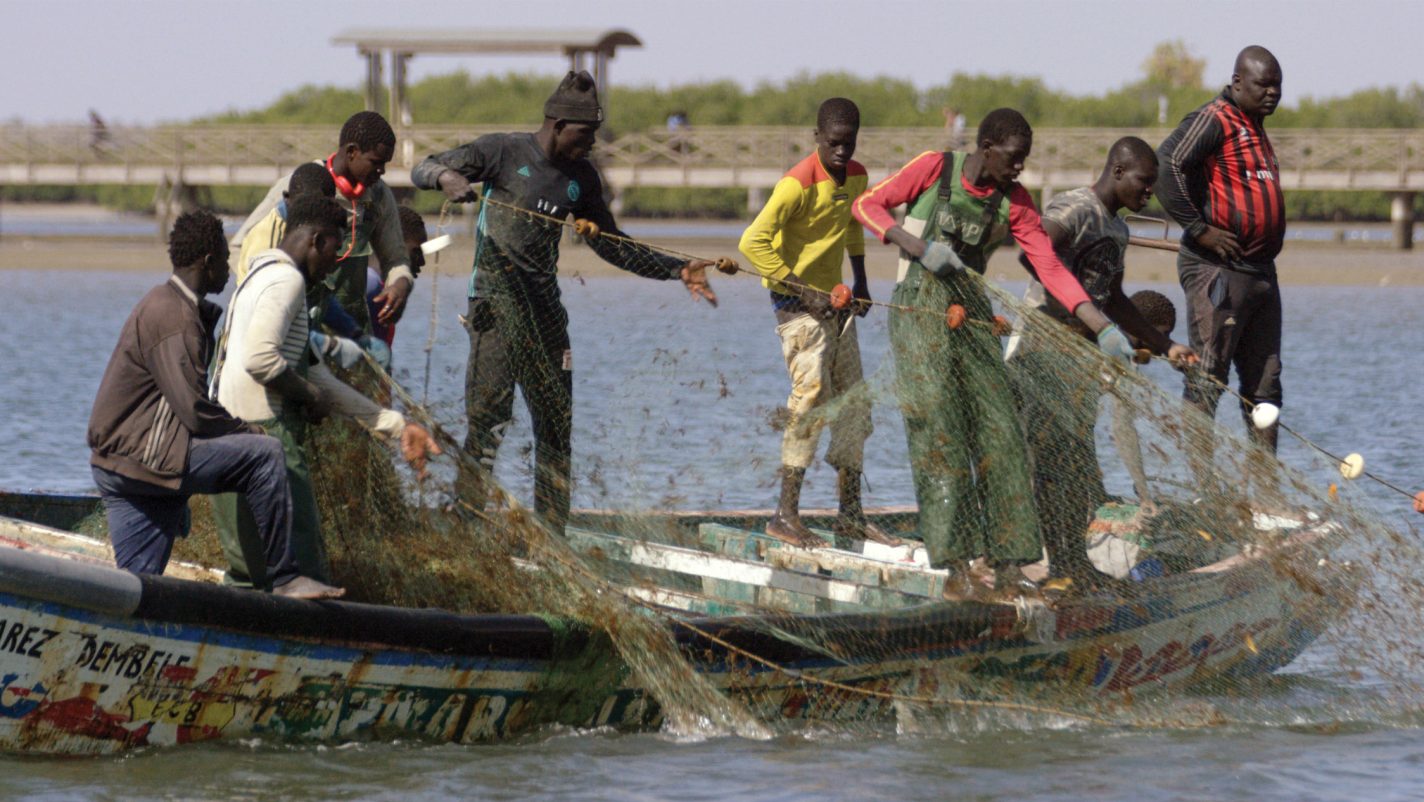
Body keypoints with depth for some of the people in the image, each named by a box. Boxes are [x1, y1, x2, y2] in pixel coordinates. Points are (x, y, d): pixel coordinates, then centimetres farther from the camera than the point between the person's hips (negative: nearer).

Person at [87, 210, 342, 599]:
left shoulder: (165, 305, 20)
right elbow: (195, 412, -19)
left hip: (118, 459, 11)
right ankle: (284, 578, -12)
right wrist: (250, 432, -3)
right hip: (140, 454, -11)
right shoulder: (173, 318, -15)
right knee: (263, 454, -15)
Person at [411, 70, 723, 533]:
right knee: (490, 412, -16)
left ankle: (551, 536, 17)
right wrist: (448, 177, -28)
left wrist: (677, 270, 11)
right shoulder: (503, 153, -4)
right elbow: (423, 171, -4)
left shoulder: (581, 178, 12)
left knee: (557, 424, 8)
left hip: (544, 308, 6)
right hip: (496, 302, -6)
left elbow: (611, 246, 20)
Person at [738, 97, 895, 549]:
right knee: (812, 398, -17)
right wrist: (802, 292, -24)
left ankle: (850, 515, 16)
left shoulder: (856, 176, 5)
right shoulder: (799, 185, -20)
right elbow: (753, 243, -25)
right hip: (798, 305, -8)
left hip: (834, 302, 8)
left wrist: (860, 281, 17)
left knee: (854, 404, 8)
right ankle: (786, 516, -17)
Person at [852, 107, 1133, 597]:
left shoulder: (1013, 201, 2)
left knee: (997, 431, -1)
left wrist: (1102, 328, -11)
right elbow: (867, 206, -2)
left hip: (972, 313, 5)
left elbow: (1050, 268, -2)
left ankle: (1004, 560, 3)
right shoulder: (934, 169, -7)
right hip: (920, 308, -4)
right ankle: (956, 561, -10)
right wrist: (920, 248, -16)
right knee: (939, 431, -9)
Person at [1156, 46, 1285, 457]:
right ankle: (1200, 477, -8)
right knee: (1207, 378, -8)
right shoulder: (1214, 121, -9)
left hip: (1260, 270, 10)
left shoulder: (1255, 127, 20)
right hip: (1218, 269, -10)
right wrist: (1200, 229, -22)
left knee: (1265, 381, 9)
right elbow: (1166, 165, -23)